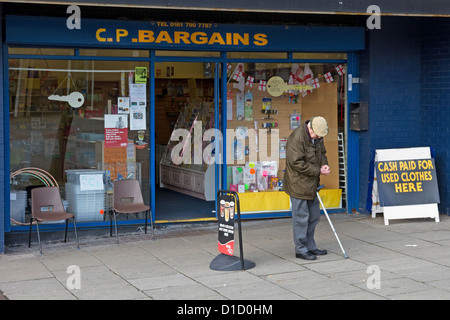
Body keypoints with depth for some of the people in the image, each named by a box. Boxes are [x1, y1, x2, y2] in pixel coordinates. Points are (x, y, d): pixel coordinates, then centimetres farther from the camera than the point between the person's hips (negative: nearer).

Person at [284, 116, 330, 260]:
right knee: (301, 217, -2)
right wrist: (318, 171, -19)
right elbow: (297, 163, -25)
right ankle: (301, 249, 9)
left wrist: (324, 164, -2)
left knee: (314, 216, 16)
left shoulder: (317, 137, 6)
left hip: (311, 184, 9)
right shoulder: (296, 138, -22)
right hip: (298, 185, -9)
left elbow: (322, 153, 21)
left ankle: (310, 247, 28)